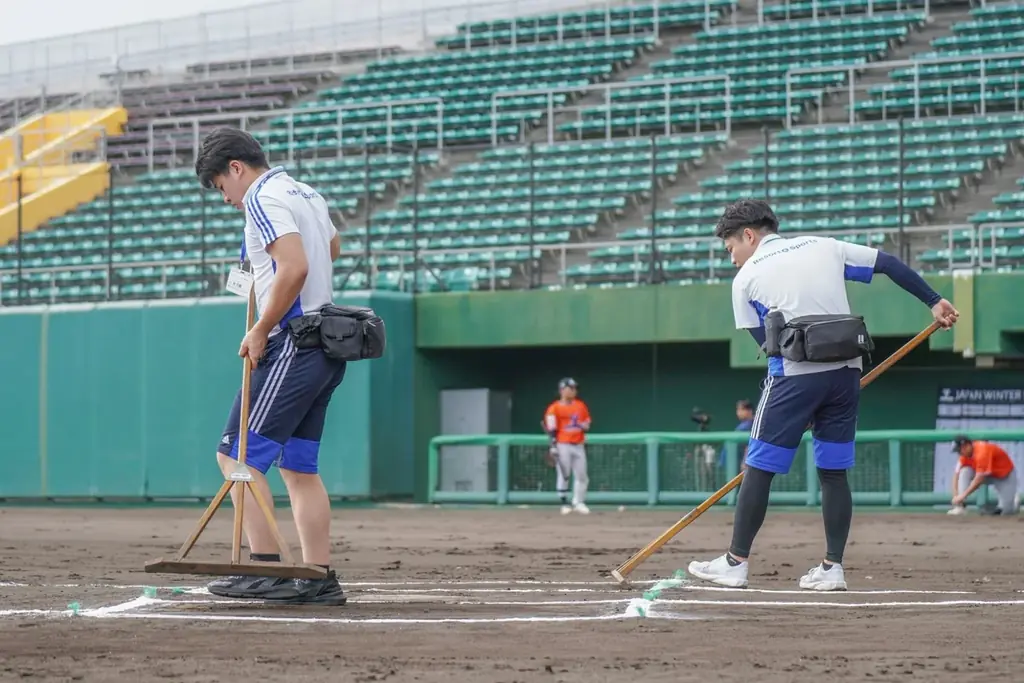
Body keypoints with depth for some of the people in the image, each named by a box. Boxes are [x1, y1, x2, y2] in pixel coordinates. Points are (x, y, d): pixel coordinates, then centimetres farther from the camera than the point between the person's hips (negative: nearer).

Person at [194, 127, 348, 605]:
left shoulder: (263, 200, -11)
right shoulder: (308, 194, 19)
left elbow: (294, 268, -25)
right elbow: (332, 248, 40)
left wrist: (260, 331, -17)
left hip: (294, 345, -10)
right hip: (327, 347, 10)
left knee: (238, 454, -9)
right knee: (299, 466, 11)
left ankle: (265, 569, -16)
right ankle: (319, 579, 9)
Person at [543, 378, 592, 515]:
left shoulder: (581, 406, 13)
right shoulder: (554, 408, -4)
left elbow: (587, 424, 20)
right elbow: (551, 429, -7)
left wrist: (585, 426, -4)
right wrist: (553, 446, -14)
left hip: (579, 445, 5)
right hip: (563, 445, -5)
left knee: (581, 475, 4)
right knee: (563, 475, -4)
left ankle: (579, 503, 14)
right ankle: (564, 503, 1)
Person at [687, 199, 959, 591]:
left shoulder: (747, 278, 6)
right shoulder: (824, 247, 15)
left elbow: (766, 342, 5)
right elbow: (889, 264, 13)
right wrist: (934, 302, 17)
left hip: (795, 374, -5)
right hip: (847, 369, 5)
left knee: (760, 467, 3)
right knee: (833, 471, 11)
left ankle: (736, 563, 5)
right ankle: (832, 568, 10)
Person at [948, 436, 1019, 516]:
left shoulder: (982, 451, -34)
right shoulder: (965, 454, -11)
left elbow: (979, 479, -38)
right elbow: (957, 474, -11)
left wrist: (963, 495, -38)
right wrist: (956, 496, -24)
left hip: (1005, 476, -6)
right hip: (989, 476, 6)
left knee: (1006, 511, -16)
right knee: (965, 472, -19)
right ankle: (960, 506, -18)